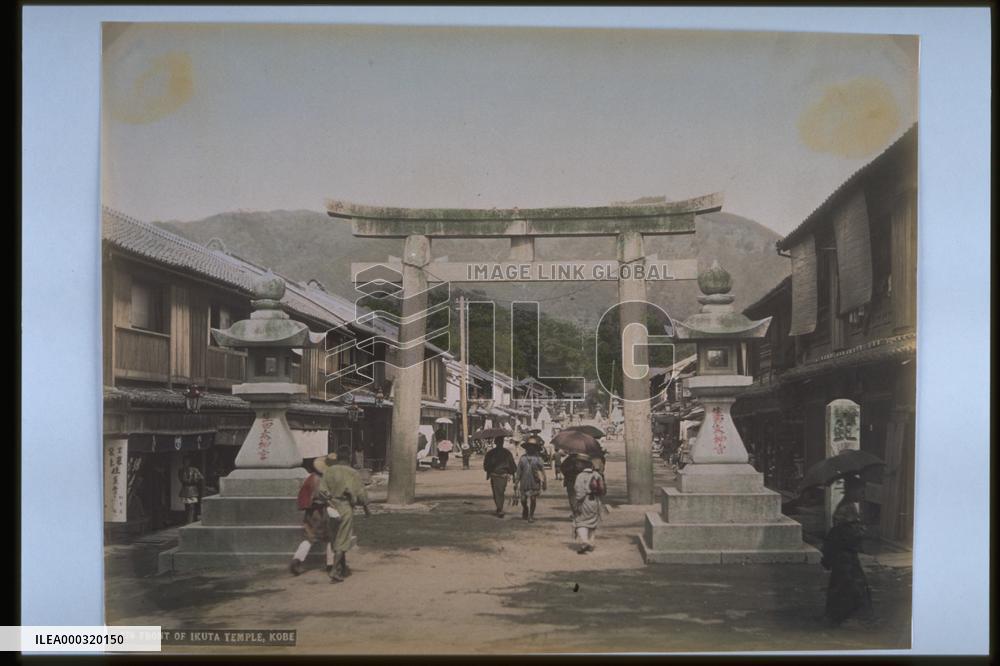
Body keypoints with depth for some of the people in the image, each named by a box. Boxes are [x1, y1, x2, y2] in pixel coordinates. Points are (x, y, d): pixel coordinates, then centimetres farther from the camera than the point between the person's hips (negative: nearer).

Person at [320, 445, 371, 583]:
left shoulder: (329, 471, -1)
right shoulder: (353, 473, -7)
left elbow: (322, 491, -8)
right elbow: (361, 494, -4)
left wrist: (328, 503, 3)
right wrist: (366, 508, 10)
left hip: (332, 508, 4)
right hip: (346, 509, -4)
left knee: (335, 541, 17)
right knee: (342, 543, 0)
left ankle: (343, 569, 30)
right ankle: (335, 572, -8)